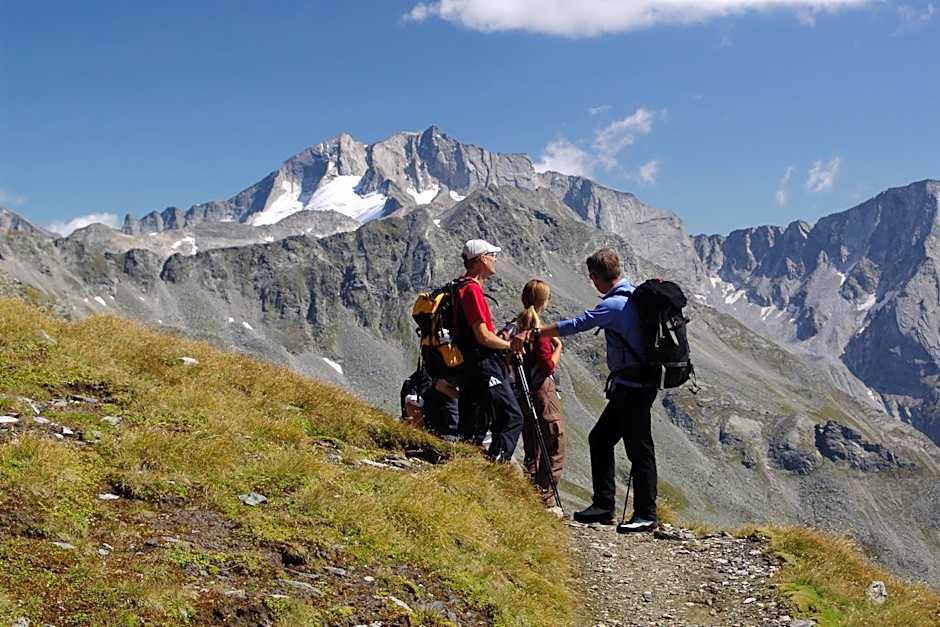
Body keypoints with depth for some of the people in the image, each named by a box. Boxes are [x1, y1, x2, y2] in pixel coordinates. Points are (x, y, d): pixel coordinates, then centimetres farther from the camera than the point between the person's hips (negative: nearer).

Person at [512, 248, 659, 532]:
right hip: (634, 384, 10)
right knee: (600, 439, 14)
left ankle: (646, 515, 4)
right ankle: (603, 506, 18)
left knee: (639, 449, -3)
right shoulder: (636, 294, 10)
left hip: (632, 388, -10)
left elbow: (575, 325, -21)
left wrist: (532, 334, -14)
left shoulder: (614, 304, -19)